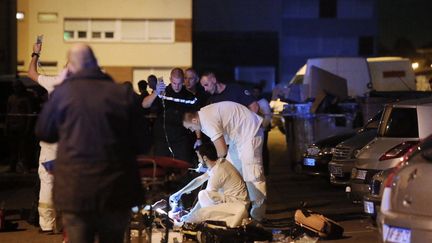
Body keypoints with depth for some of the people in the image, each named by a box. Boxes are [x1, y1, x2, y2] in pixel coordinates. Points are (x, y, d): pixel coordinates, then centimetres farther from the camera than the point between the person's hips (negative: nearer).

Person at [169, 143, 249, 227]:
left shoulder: (217, 172, -22)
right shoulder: (219, 162, 4)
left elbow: (205, 198, -12)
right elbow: (199, 179, 17)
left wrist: (189, 216, -1)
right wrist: (180, 193, 18)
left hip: (237, 203, -10)